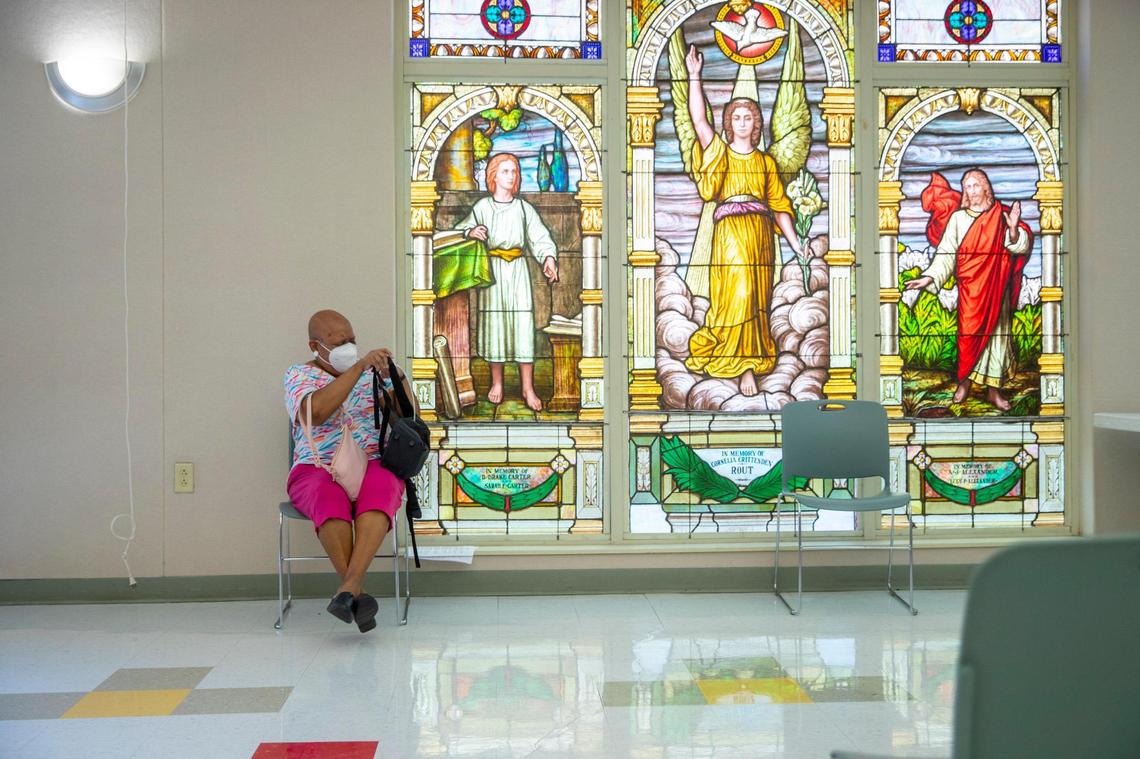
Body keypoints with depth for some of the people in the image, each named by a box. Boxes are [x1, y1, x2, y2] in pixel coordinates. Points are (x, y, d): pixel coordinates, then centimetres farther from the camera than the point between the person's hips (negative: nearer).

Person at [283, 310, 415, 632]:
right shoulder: (299, 375, 7)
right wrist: (359, 366, -18)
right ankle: (358, 594, -37)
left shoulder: (373, 373, 17)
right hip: (317, 469, -2)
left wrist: (399, 378, -10)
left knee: (377, 492, -35)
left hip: (375, 464, 2)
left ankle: (348, 586, -46)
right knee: (330, 500, -37)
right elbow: (316, 411, -15)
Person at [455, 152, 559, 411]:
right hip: (492, 269, 0)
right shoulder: (482, 207, 5)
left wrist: (549, 258, -19)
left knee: (523, 323, -5)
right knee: (494, 322, 1)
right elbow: (461, 230, 10)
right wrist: (471, 232, -13)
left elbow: (540, 237, -1)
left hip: (518, 269, 1)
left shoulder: (523, 208, 7)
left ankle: (528, 388, -2)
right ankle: (497, 383, 14)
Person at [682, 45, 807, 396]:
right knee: (738, 295, -11)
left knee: (755, 298, 0)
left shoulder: (766, 162, 16)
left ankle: (748, 361, 9)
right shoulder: (719, 152, 11)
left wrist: (796, 243, 4)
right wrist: (694, 76, -8)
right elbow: (698, 119, -3)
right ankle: (746, 368, -4)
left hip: (760, 232, 3)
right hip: (730, 231, -2)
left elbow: (779, 205, 13)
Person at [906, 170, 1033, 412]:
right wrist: (930, 277, -16)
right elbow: (946, 253, -3)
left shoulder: (1001, 216, 7)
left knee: (997, 332, 2)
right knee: (969, 332, -6)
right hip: (970, 287, -1)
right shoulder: (957, 218, 3)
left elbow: (1021, 248, 1)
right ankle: (965, 381, 9)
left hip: (997, 288, 1)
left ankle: (993, 389, 8)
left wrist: (1013, 228, -18)